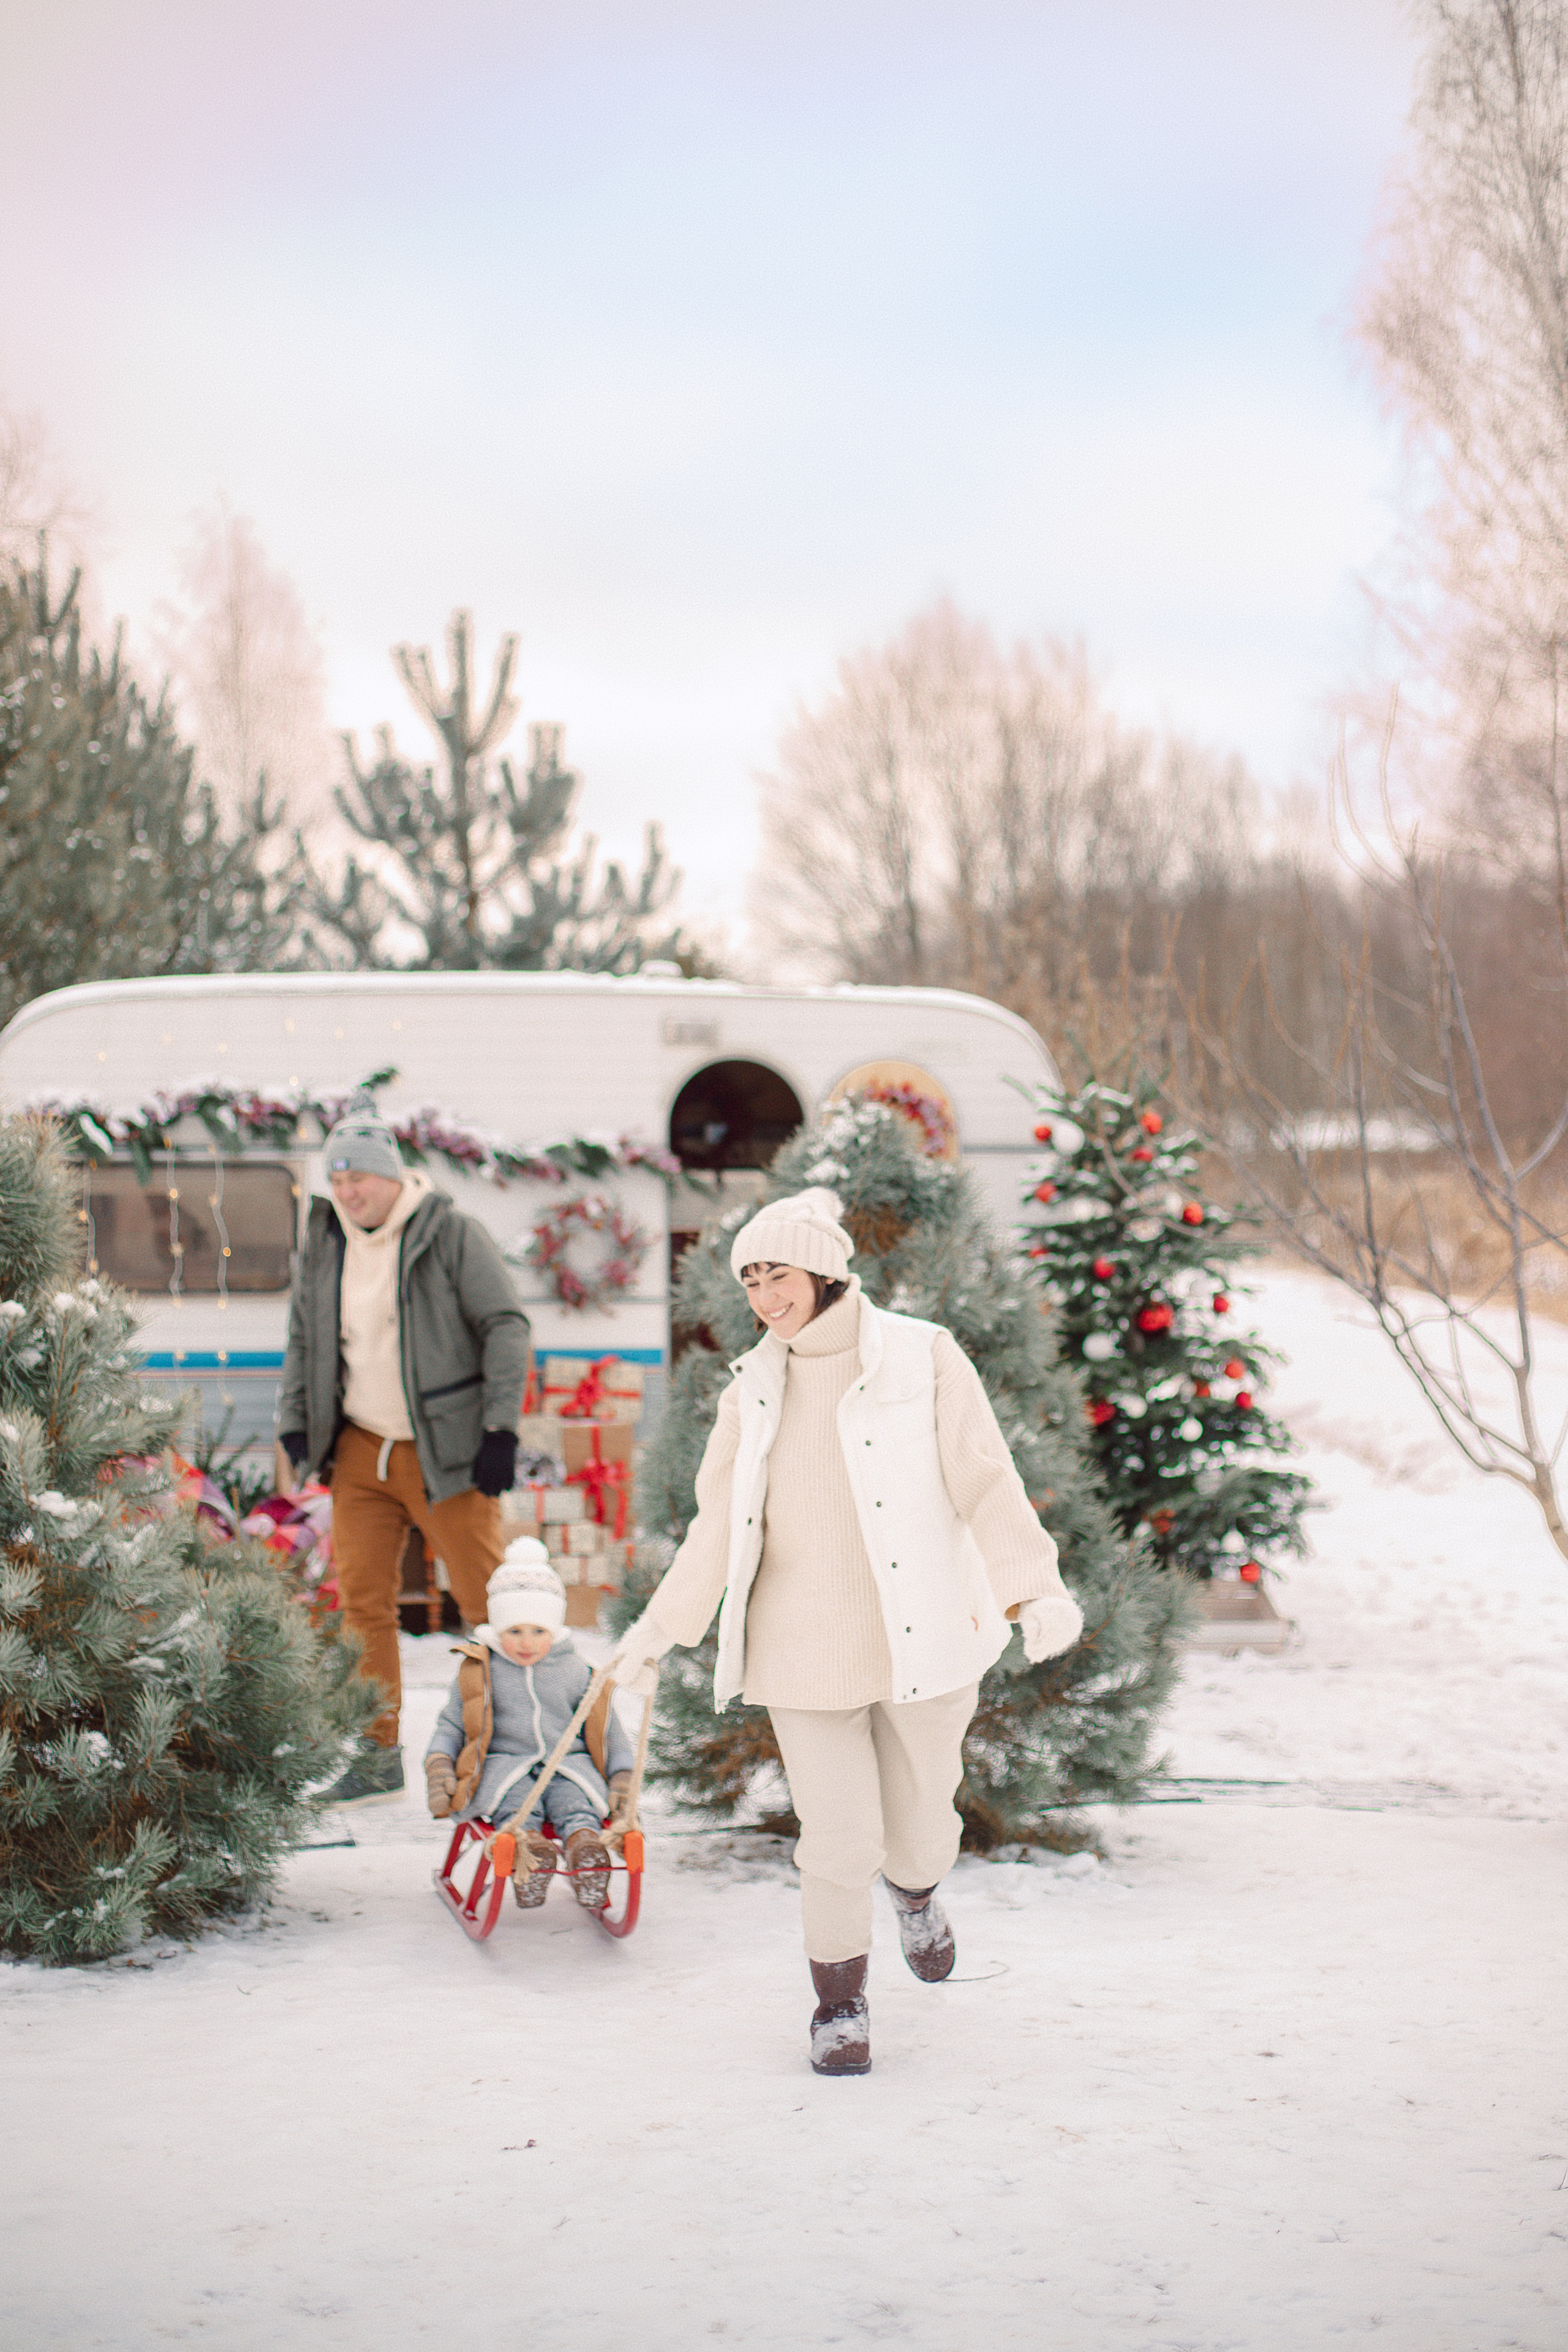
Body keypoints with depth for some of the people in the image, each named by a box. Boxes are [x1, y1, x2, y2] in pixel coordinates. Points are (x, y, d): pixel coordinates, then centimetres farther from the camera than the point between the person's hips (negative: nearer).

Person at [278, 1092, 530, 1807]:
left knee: (488, 1599, -3)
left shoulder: (453, 1235, -8)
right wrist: (296, 1426, 12)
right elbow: (302, 1340, 20)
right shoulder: (322, 1244, 9)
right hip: (360, 1451, 5)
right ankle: (378, 1754, 10)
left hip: (447, 1452, -5)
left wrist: (501, 1429, -14)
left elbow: (506, 1325, -9)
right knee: (362, 1599, 2)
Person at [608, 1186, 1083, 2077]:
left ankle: (918, 1894, 47)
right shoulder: (755, 1390, 5)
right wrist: (660, 1629, 6)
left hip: (922, 1637, -1)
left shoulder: (923, 1358, -5)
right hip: (804, 1649, 2)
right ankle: (840, 2005, 18)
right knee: (840, 1841, -3)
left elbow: (987, 1483, -12)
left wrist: (1038, 1589, -25)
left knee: (921, 1827, 11)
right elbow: (720, 1526, 10)